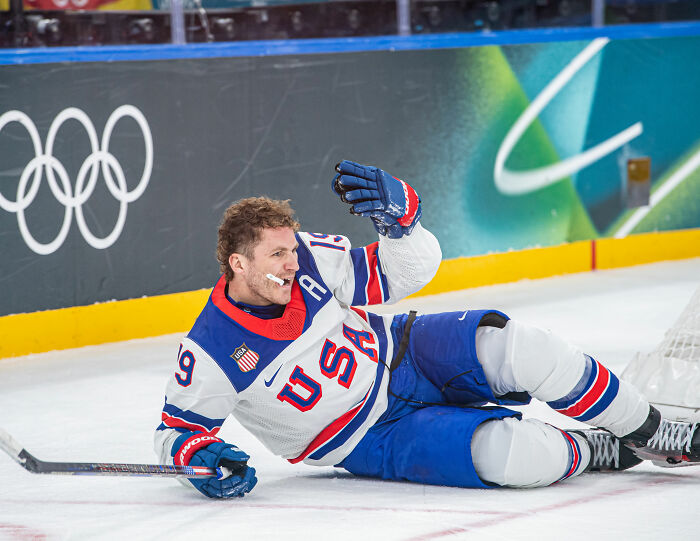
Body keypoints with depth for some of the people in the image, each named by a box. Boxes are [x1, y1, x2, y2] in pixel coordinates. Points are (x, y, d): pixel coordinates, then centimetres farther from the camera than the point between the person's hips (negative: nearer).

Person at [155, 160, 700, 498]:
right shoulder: (211, 354, -21)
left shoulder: (308, 261, -13)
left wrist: (397, 210, -26)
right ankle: (600, 454, 2)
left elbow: (408, 270, -6)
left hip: (402, 356, 4)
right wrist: (198, 456, -32)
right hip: (372, 441, -4)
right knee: (506, 452, -30)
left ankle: (651, 434, -5)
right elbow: (177, 428, -8)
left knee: (513, 347, -24)